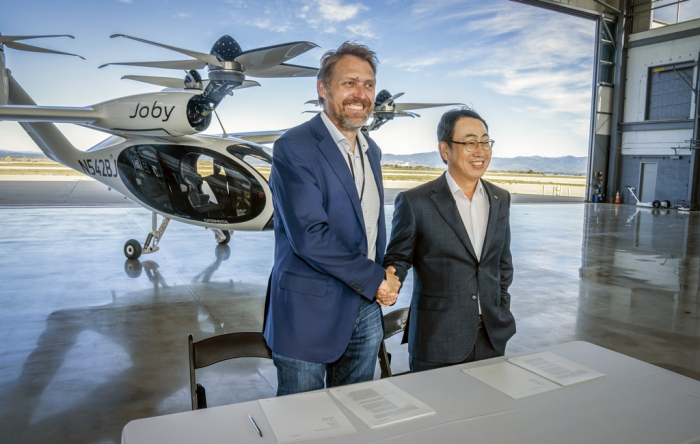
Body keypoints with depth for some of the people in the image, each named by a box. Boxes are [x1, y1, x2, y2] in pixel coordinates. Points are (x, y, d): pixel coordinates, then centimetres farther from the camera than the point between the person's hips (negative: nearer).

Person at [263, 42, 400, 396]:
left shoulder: (371, 151, 11)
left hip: (366, 307, 7)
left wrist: (384, 279, 2)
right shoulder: (294, 147, -14)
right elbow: (309, 236, -22)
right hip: (309, 311, -6)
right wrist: (375, 280, -14)